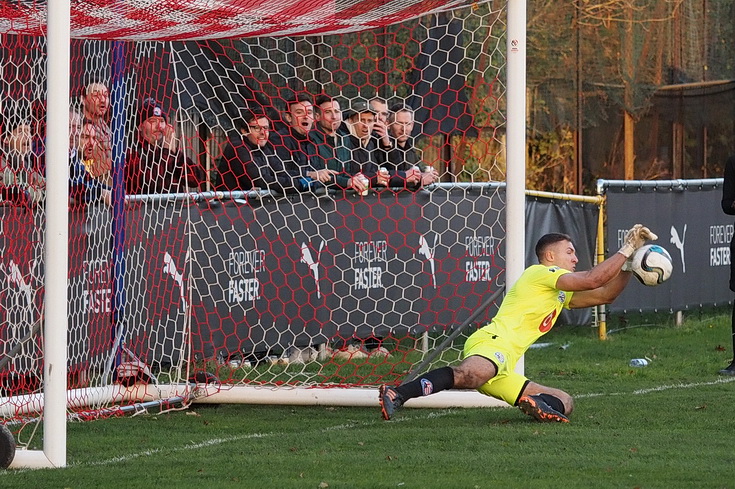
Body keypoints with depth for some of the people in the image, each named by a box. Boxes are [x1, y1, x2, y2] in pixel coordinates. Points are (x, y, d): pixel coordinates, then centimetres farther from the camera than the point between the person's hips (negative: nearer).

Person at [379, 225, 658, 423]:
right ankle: (396, 396, -52)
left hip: (502, 372, 10)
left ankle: (536, 403, -22)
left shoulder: (561, 294, 33)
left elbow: (605, 294, 35)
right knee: (471, 374, -44)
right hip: (493, 341, -10)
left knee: (564, 403, 10)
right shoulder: (541, 273, 6)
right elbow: (592, 280, -6)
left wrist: (629, 265, 22)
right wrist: (626, 250, 3)